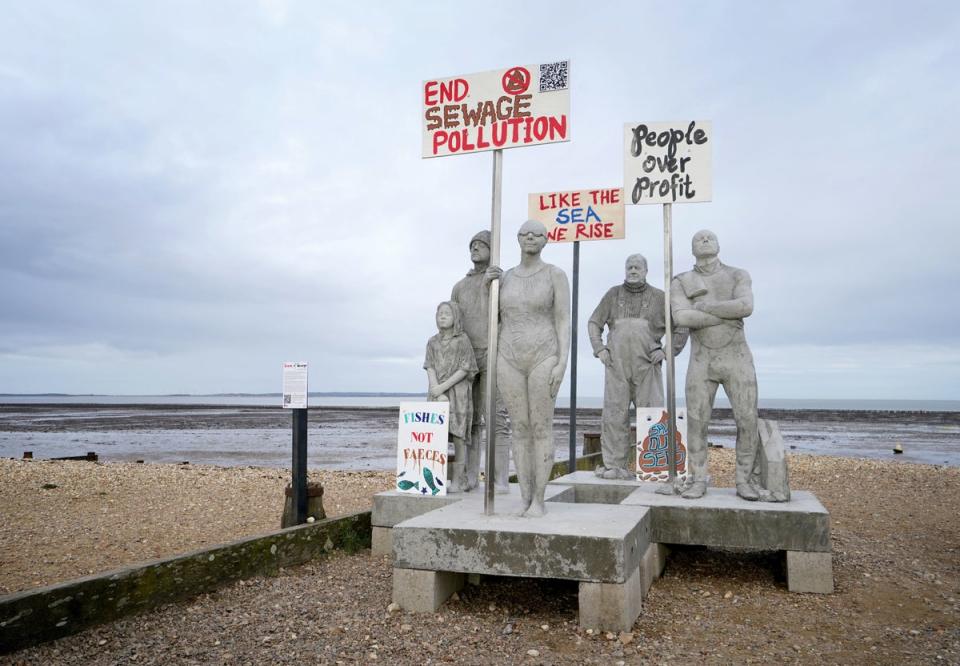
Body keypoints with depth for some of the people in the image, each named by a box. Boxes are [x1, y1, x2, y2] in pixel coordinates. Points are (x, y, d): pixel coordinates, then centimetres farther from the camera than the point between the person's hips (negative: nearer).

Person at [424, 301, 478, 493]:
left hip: (458, 393, -3)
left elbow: (464, 369, -10)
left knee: (458, 436, -2)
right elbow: (430, 369, -1)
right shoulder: (432, 342, 8)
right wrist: (439, 394, -15)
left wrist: (443, 387, -16)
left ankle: (457, 480, 5)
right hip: (437, 394, 4)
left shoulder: (463, 340, -4)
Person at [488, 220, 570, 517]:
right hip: (510, 361, 4)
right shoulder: (506, 277, 12)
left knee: (542, 429, -2)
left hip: (543, 359, -4)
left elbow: (564, 322, -5)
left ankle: (539, 499, 7)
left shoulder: (555, 274, -1)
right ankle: (524, 497, 13)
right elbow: (496, 320, 16)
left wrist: (562, 363, -15)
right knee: (520, 429, 5)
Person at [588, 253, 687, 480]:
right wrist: (599, 349, 3)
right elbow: (594, 323, 16)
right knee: (614, 414, -1)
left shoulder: (659, 297, 8)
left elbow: (681, 327, 10)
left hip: (647, 366, -1)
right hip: (616, 365, 1)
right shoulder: (613, 294, 13)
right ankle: (614, 465, 4)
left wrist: (667, 352, 0)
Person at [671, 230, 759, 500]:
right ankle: (698, 482, 6)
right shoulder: (681, 282, 4)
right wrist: (728, 315, -16)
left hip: (737, 360, 0)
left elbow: (745, 307, -17)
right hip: (702, 363, 0)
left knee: (748, 422, -6)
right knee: (696, 423, -5)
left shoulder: (738, 275, 5)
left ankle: (743, 482, 8)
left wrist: (703, 306, -16)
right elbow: (681, 318, -16)